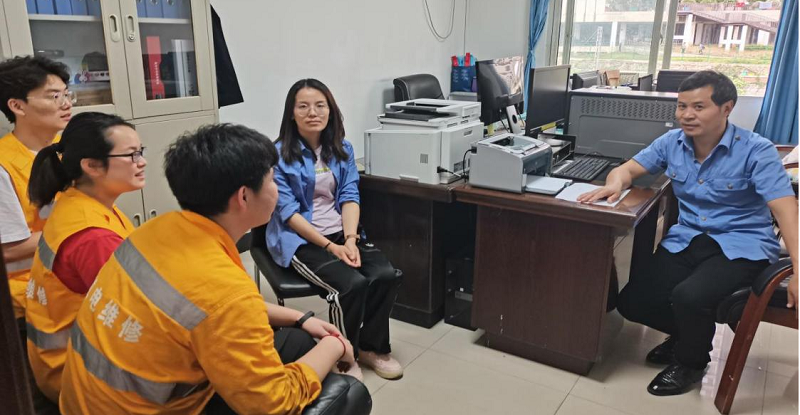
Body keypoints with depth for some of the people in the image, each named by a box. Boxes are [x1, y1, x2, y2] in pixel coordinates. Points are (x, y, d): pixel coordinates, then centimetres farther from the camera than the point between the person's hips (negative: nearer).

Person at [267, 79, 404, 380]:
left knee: (387, 276, -19)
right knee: (352, 284, -28)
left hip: (341, 234, 5)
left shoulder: (342, 149, 9)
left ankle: (371, 347, 4)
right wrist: (330, 247, -19)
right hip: (300, 240, -5)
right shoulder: (279, 154, -7)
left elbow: (350, 197, 2)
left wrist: (350, 239, -15)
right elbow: (287, 211, -12)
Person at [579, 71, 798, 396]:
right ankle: (692, 332, 24)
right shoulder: (672, 142, -1)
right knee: (632, 302, -8)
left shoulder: (756, 150, -14)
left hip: (742, 245, -5)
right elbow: (628, 168, 5)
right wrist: (615, 184, -22)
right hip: (686, 240, 5)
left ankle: (690, 361, 3)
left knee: (689, 296, -32)